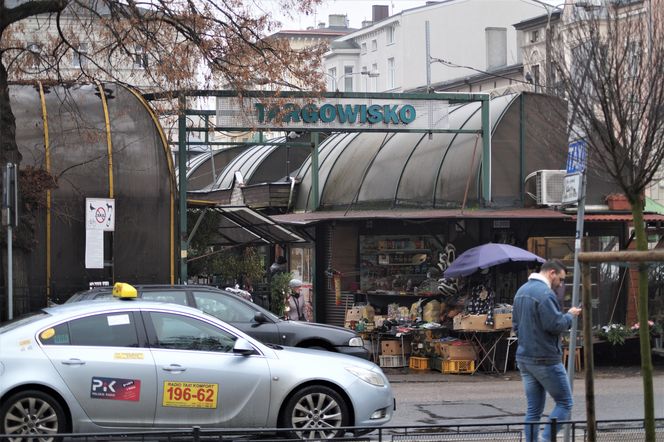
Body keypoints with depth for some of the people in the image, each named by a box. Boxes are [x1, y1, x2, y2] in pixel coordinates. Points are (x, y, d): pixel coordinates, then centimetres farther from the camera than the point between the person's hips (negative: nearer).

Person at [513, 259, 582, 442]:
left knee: (533, 409, 11)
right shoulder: (545, 293, -17)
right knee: (565, 403, 1)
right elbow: (555, 324, -20)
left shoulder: (521, 291, 14)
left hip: (523, 358, 9)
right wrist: (569, 315, -4)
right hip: (545, 358, -9)